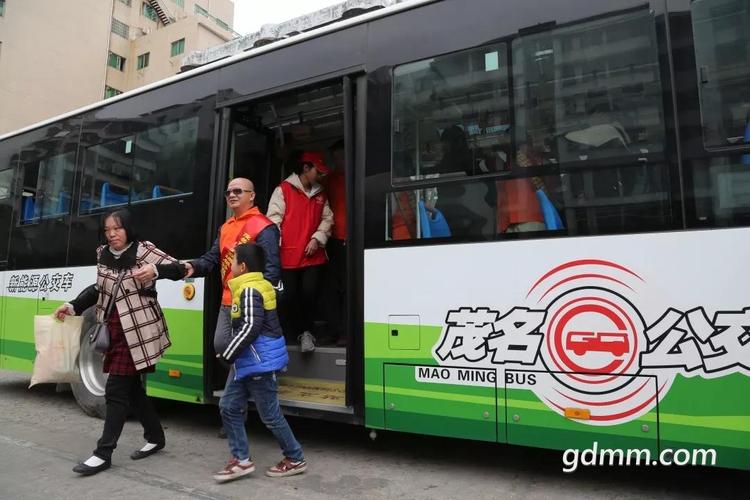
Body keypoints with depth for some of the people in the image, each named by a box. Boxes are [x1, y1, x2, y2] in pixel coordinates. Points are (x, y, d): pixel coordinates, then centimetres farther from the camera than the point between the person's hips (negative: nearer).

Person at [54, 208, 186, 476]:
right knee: (131, 388, 13)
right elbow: (100, 288, 20)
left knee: (116, 389, -4)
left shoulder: (143, 250, -10)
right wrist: (73, 306, 13)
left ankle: (103, 453, 8)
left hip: (138, 331, -7)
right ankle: (155, 437, 29)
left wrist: (155, 270, -32)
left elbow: (178, 269, -15)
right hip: (115, 331, 7)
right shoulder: (102, 255, 8)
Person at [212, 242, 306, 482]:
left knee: (270, 415, 2)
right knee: (229, 406, 13)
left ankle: (296, 459, 18)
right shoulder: (259, 286, 12)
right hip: (247, 361, 10)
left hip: (260, 363, -10)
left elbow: (251, 328, -26)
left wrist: (226, 351, -16)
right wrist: (230, 350, 20)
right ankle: (241, 459, 20)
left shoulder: (249, 291, -19)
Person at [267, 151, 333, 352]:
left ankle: (306, 331, 12)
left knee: (309, 293, -7)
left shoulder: (321, 194, 16)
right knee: (289, 296, 2)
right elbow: (274, 218, -4)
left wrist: (317, 239, -4)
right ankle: (292, 332, 22)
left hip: (313, 256, 3)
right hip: (288, 256, -3)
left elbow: (327, 219, 13)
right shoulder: (284, 190, 1)